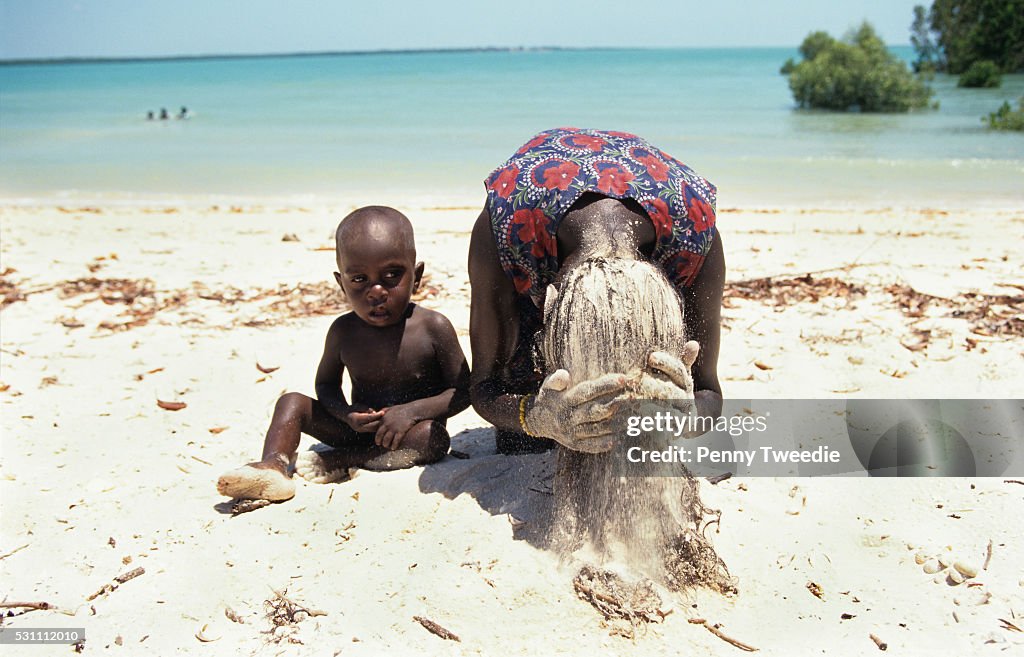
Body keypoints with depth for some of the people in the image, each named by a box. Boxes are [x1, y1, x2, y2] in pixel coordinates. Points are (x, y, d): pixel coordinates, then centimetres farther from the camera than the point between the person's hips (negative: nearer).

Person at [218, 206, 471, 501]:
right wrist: (347, 414, -18)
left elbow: (463, 391, -13)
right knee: (292, 403, -8)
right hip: (359, 430, 3)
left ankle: (338, 460, -23)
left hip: (411, 429, -3)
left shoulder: (434, 328, -17)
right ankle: (272, 465, -30)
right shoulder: (343, 331, -8)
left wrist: (412, 411, -28)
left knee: (433, 438, -35)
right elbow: (326, 384, 5)